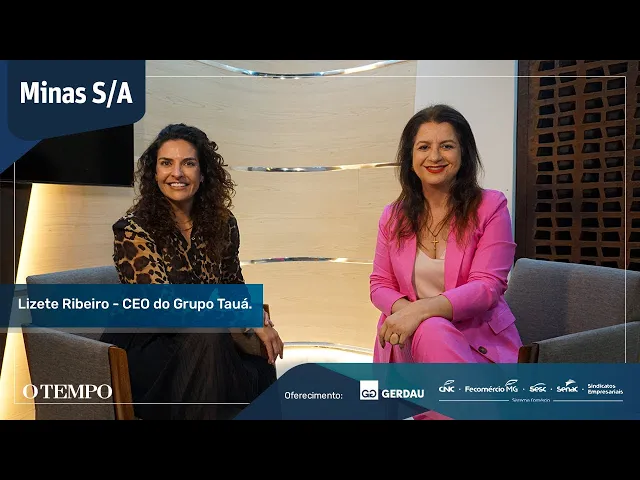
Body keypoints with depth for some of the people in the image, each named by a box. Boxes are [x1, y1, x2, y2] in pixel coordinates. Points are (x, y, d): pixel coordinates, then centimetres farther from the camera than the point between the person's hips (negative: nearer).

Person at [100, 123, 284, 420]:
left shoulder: (221, 222, 0)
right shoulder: (132, 230, -14)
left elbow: (233, 285, 12)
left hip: (201, 340, 4)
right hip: (143, 347, -4)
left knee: (258, 362, -25)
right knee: (210, 339, -33)